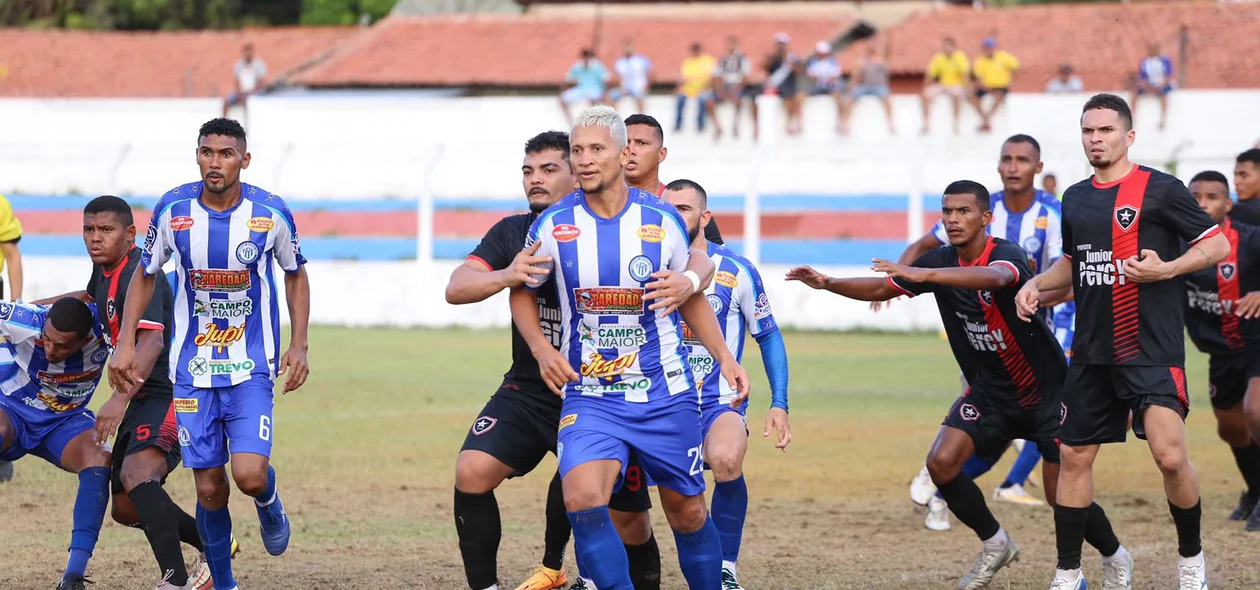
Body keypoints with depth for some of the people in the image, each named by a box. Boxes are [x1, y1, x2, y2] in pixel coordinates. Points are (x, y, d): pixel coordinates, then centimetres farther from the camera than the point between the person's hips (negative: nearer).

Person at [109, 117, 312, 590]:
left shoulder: (270, 213, -8)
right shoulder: (173, 210, -6)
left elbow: (295, 276, 9)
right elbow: (145, 276, 9)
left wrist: (298, 345, 1)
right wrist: (125, 344, 1)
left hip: (252, 369, -1)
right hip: (193, 370, 1)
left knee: (250, 476, -17)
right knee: (209, 487, 0)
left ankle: (268, 503, 20)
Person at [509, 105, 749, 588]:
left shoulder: (662, 220, -4)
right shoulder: (552, 226, -5)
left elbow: (691, 296, 11)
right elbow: (523, 292, 12)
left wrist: (724, 358, 2)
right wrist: (541, 348, -5)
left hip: (665, 393, 1)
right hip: (589, 397, -1)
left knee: (686, 512, 9)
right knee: (582, 499, -24)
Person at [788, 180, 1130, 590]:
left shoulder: (1008, 255, -24)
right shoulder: (941, 260, -4)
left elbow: (993, 278, -48)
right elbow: (882, 288, 5)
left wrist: (924, 275, -60)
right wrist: (828, 284, -12)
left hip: (1045, 391, -6)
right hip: (987, 391, 6)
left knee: (1062, 494, -7)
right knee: (942, 462, -15)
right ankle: (995, 545, 7)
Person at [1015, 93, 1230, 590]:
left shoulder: (1160, 190, -7)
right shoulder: (1075, 198, 12)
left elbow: (1217, 245, -5)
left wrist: (1166, 269, -18)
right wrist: (1037, 284, 10)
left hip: (1152, 349, -6)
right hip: (1091, 352, 6)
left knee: (1170, 456, -16)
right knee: (1075, 456, 6)